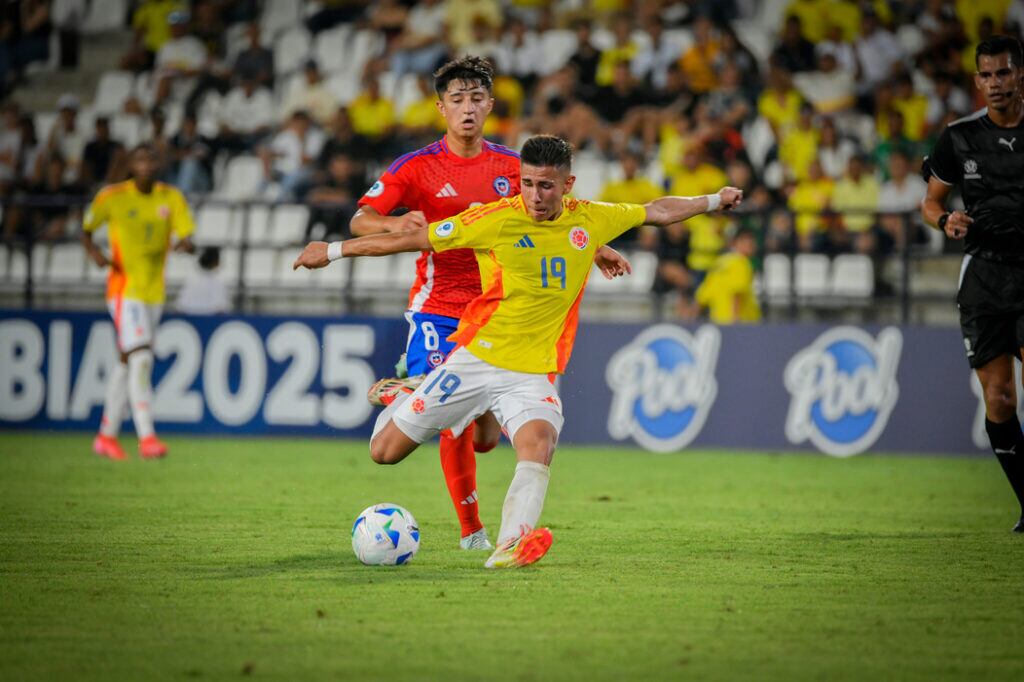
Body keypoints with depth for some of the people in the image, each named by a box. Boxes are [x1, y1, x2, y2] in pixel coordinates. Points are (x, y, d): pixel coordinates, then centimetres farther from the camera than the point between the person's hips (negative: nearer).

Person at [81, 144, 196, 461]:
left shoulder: (171, 198, 3)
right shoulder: (112, 197, -6)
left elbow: (186, 234, -3)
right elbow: (86, 230, 5)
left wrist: (186, 244, -27)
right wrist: (93, 251, -16)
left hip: (154, 292, 5)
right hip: (124, 289, -5)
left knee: (127, 363, 13)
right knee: (140, 358, -19)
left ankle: (107, 435, 24)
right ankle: (146, 437, -22)